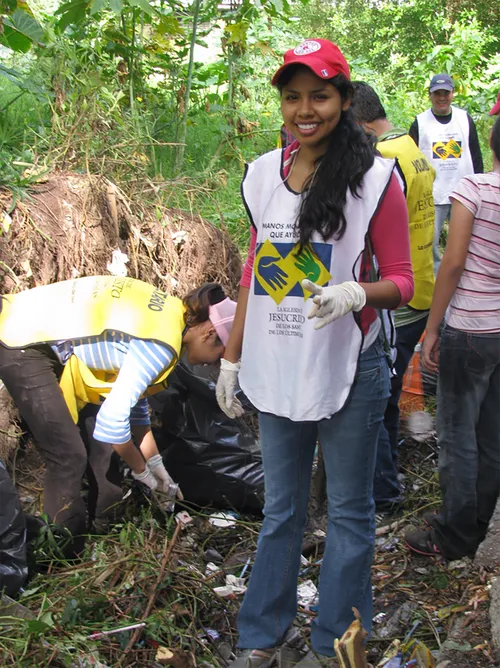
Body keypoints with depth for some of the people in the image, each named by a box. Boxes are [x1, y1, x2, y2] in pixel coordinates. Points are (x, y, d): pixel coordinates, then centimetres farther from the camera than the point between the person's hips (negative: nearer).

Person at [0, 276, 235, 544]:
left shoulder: (170, 314, 4)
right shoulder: (162, 342, -25)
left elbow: (133, 398, 14)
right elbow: (112, 419, -26)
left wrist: (154, 461, 18)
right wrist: (141, 469, -7)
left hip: (47, 329, 10)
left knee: (100, 444, 13)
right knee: (69, 456, -7)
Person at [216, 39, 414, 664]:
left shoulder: (375, 178, -10)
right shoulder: (261, 174, 5)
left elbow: (400, 279, -6)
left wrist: (354, 293, -27)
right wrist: (231, 358, 13)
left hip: (348, 373, -4)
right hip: (276, 371, 4)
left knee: (348, 512, 11)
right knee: (280, 510, 18)